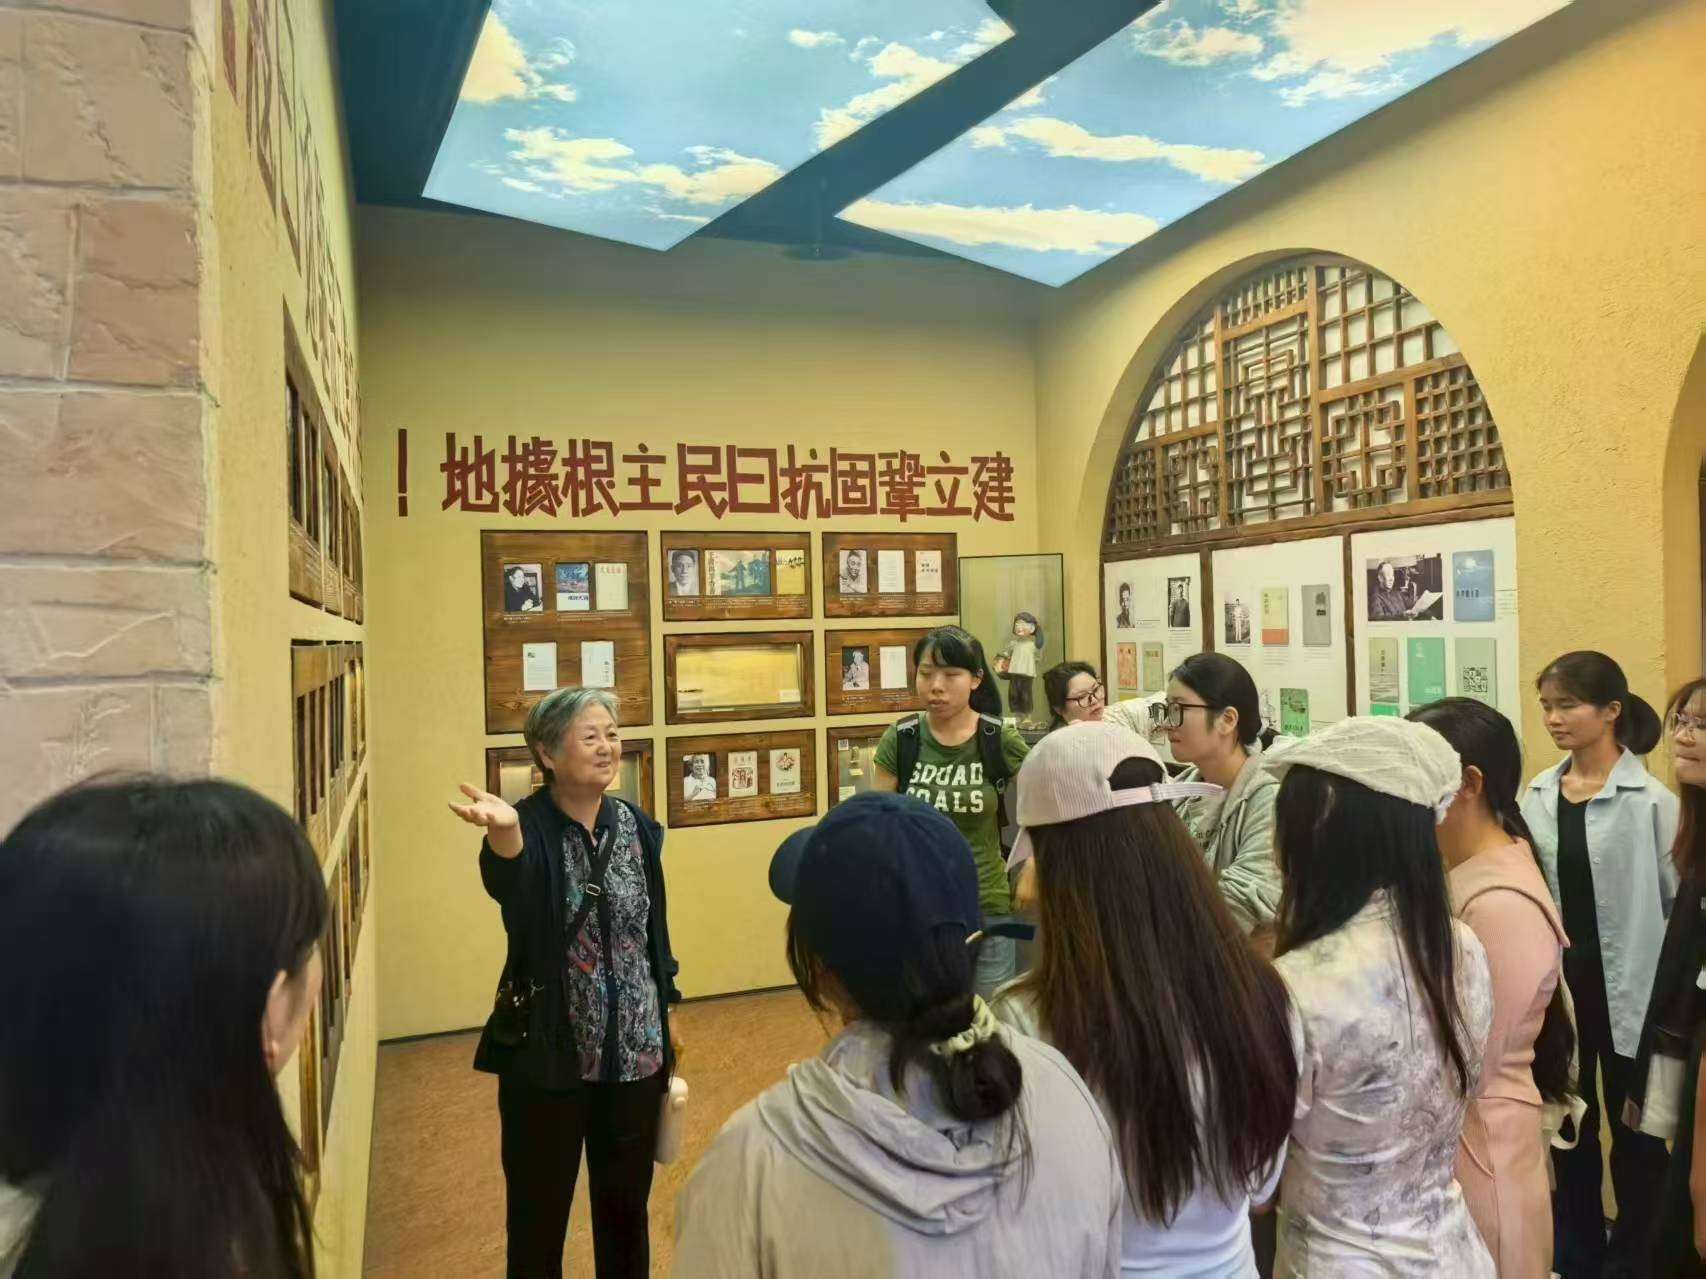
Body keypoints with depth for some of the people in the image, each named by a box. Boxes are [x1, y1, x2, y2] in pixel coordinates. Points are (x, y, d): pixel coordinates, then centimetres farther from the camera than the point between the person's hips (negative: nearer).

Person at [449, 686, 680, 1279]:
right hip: (546, 1056, -4)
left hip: (636, 1053, 4)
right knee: (539, 1209, 12)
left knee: (626, 1204, 18)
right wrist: (503, 831, -61)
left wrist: (667, 1012, 12)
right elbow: (507, 883, -39)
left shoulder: (637, 825, 0)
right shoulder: (530, 825, -15)